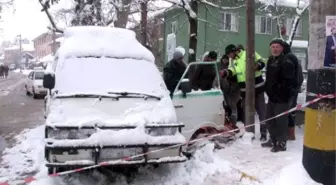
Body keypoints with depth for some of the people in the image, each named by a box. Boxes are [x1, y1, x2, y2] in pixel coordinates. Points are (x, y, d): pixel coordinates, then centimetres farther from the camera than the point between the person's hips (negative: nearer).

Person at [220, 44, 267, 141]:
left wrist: (257, 66, -28)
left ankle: (263, 133, 17)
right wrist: (225, 72, -29)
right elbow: (231, 71, -8)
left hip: (257, 88, -5)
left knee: (261, 111, 5)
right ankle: (250, 133, 23)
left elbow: (262, 62, -7)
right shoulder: (234, 62, 8)